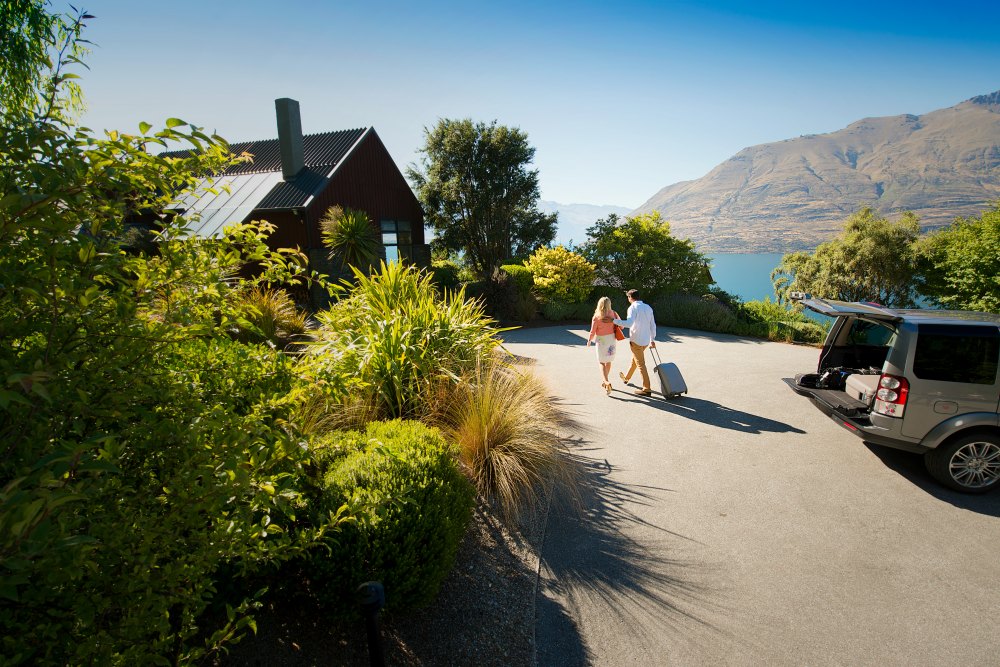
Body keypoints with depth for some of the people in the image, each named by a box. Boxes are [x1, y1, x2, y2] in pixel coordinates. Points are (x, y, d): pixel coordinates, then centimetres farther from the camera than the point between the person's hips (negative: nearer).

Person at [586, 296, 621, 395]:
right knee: (608, 361, 18)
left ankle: (607, 383, -14)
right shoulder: (614, 314, -5)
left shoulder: (596, 317, -13)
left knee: (602, 362, 5)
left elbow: (592, 332, -11)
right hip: (612, 339, 4)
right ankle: (605, 381, 32)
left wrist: (589, 341, 7)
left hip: (602, 340, -4)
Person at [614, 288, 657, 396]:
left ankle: (647, 389, -1)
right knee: (635, 359, 26)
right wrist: (652, 339, 22)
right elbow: (653, 325, 13)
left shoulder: (633, 307, -15)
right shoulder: (648, 307, 9)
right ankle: (626, 377, 47)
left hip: (636, 340, -8)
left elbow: (629, 323, -30)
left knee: (641, 364, -3)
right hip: (646, 340, 8)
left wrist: (613, 320, -28)